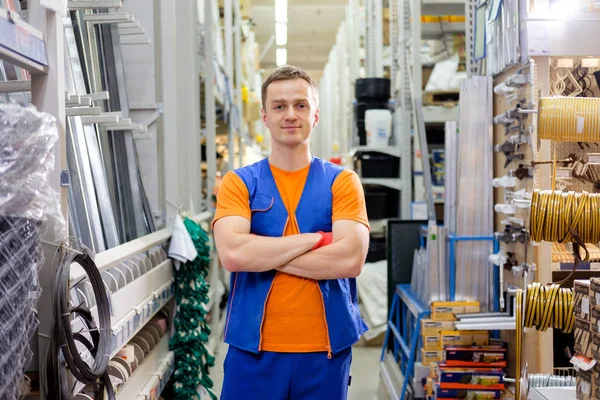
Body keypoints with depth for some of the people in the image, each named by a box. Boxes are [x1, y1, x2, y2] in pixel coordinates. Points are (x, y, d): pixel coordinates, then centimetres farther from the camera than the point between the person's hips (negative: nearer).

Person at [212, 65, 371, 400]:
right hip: (254, 349, 0)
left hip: (326, 350, 1)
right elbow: (232, 254, -15)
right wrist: (315, 238, -13)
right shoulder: (239, 183, 2)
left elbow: (350, 259, -12)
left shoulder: (342, 182, 3)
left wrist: (262, 254, -11)